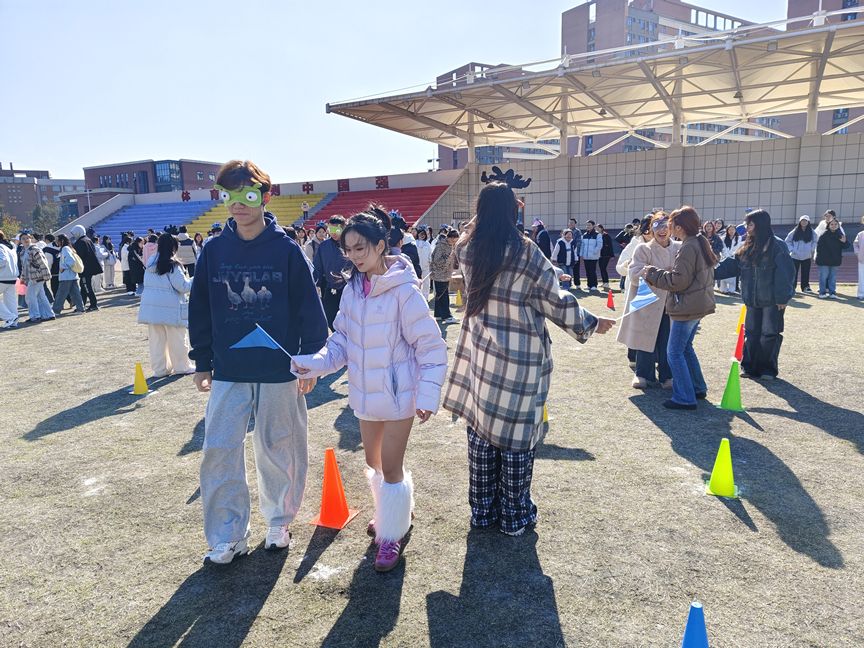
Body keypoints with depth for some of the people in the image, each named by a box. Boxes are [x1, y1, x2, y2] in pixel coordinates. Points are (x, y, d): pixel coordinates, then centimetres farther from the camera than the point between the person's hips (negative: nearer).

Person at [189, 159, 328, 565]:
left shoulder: (286, 249, -6)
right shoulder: (214, 250, 2)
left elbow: (309, 307, -4)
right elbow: (200, 309, 8)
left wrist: (310, 359, -5)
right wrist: (202, 362, 8)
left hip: (279, 371, -2)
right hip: (228, 372, 2)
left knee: (278, 449, 10)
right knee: (219, 451, 0)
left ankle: (279, 521, 32)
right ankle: (228, 536, 16)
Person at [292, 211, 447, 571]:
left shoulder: (404, 291, -19)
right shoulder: (352, 290, 0)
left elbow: (431, 346, -16)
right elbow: (342, 341, 4)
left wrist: (427, 393, -20)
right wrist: (315, 363, -13)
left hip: (398, 394, -7)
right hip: (366, 393, 7)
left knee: (390, 467, 0)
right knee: (374, 462, 21)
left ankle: (392, 535, 22)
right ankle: (391, 512, 47)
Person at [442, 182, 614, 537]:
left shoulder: (466, 249, -2)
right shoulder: (526, 252, -15)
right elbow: (555, 302, -7)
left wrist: (486, 216, 20)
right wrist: (591, 323, 7)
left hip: (478, 351, 5)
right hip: (522, 358, -5)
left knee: (480, 430, 14)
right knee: (517, 434, 7)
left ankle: (483, 510, 27)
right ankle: (515, 516, 22)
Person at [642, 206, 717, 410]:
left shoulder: (688, 248, -19)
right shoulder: (701, 243, 12)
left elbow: (678, 280, -22)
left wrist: (652, 273, -11)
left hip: (686, 308, -10)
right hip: (697, 305, 10)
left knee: (675, 352, -4)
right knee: (686, 347, 22)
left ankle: (684, 398, -1)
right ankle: (698, 388, 32)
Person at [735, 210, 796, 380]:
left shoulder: (777, 245, -12)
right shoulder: (748, 247, 7)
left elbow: (786, 272, -14)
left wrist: (782, 297, -15)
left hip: (772, 300, -6)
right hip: (753, 299, 6)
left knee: (770, 334, 2)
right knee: (751, 333, 10)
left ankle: (768, 368, 13)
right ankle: (749, 366, 18)